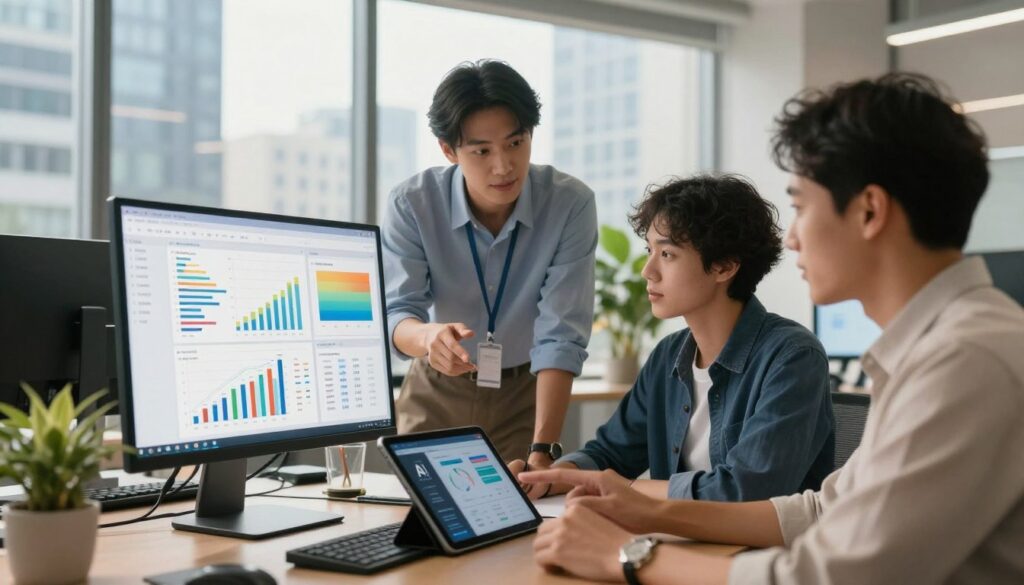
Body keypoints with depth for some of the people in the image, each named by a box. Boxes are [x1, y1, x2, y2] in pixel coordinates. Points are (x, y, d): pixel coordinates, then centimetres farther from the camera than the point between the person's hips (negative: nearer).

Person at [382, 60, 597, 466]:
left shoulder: (571, 205, -21)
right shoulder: (411, 204, -18)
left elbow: (561, 337, -24)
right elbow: (396, 315, -23)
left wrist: (542, 450, -34)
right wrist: (430, 337, -48)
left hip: (525, 392, 0)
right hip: (436, 392, 1)